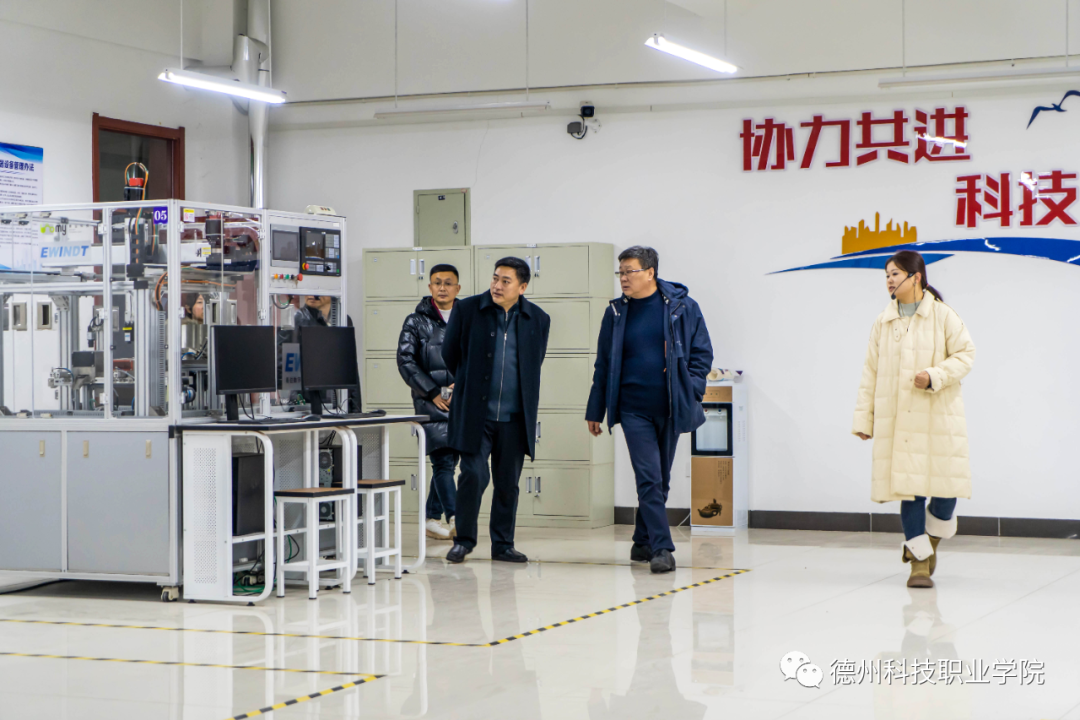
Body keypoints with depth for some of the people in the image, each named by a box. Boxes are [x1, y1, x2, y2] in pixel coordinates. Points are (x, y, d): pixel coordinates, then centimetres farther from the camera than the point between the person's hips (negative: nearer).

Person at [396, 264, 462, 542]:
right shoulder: (416, 322, 5)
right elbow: (405, 361, -1)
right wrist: (434, 393, -8)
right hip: (431, 403, -3)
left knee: (448, 460, 6)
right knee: (443, 459, -12)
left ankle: (432, 518, 16)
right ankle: (454, 517, -18)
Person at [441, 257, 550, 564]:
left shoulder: (538, 319, 3)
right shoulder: (467, 310, -2)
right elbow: (449, 353, 10)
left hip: (515, 417, 2)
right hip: (475, 414, -2)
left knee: (508, 483, 7)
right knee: (473, 476, -7)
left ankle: (503, 544, 17)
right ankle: (464, 540, 9)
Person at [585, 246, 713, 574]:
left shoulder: (682, 307, 0)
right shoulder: (616, 313, 5)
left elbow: (702, 353, 5)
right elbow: (604, 365, 12)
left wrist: (690, 391, -7)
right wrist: (595, 411, 12)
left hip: (670, 410, 0)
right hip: (633, 409, 0)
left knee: (660, 480, 11)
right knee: (649, 479, -10)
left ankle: (643, 541, 27)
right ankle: (661, 549, -11)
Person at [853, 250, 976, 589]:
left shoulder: (942, 315, -1)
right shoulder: (883, 322, 8)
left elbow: (965, 354, 0)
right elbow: (871, 371, 10)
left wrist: (935, 376, -16)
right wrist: (863, 417, 6)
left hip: (938, 417, -2)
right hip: (897, 418, 2)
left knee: (946, 485, -3)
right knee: (908, 486, -1)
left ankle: (928, 541, 26)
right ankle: (920, 561, 8)